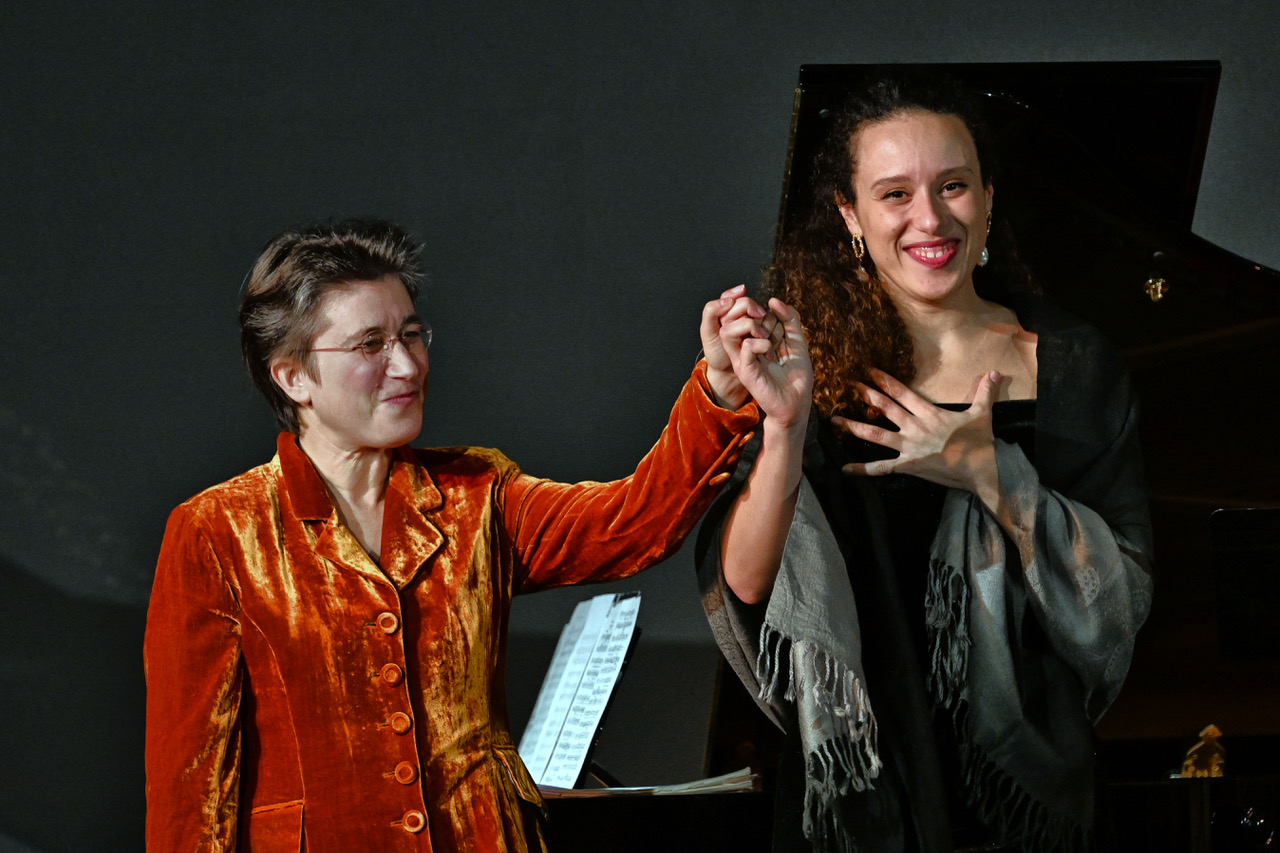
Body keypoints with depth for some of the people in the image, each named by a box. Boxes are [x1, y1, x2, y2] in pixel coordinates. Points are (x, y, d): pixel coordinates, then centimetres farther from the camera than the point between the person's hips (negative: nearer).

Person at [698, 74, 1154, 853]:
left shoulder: (1074, 368, -3)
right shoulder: (818, 365, -6)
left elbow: (1125, 598, -7)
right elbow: (743, 590, -15)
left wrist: (990, 474, -19)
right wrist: (784, 428, -30)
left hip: (1026, 786, 1)